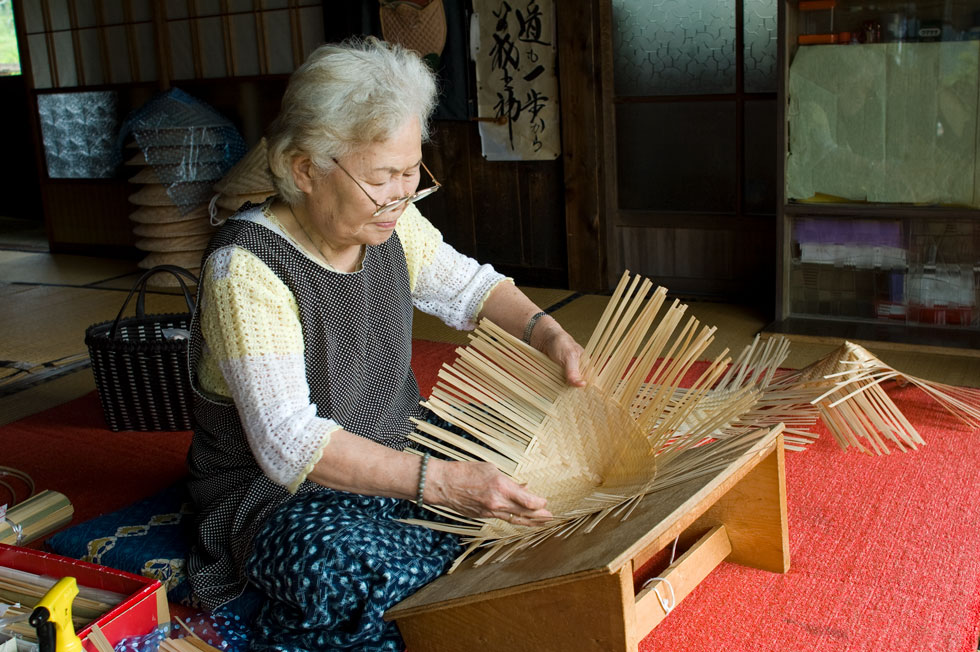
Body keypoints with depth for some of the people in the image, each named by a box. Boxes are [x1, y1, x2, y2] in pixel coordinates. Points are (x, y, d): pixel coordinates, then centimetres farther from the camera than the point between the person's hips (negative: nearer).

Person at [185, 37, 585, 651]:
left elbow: (469, 286, 13)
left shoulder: (390, 223, -4)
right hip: (278, 490, -7)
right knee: (341, 566, -38)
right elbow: (290, 444, -31)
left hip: (395, 448, 7)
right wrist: (442, 481, -40)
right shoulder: (246, 268, -25)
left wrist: (551, 335, -6)